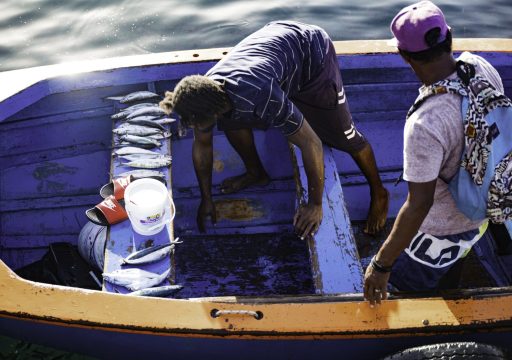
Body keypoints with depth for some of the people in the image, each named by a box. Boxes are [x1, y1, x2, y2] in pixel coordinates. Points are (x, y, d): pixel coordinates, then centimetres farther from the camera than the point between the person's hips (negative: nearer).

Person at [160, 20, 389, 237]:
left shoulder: (260, 96, -43)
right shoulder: (203, 95, -22)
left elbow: (311, 143, -36)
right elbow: (201, 145, -4)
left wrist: (315, 205, -27)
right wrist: (206, 199, 4)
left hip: (312, 52, -5)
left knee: (342, 134, -6)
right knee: (231, 120, -5)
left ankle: (378, 193, 19)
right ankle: (257, 173, 20)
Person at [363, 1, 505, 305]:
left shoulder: (425, 124, -39)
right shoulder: (482, 67, -16)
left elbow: (418, 205, -32)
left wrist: (381, 265, -20)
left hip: (443, 229, -7)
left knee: (405, 285, 19)